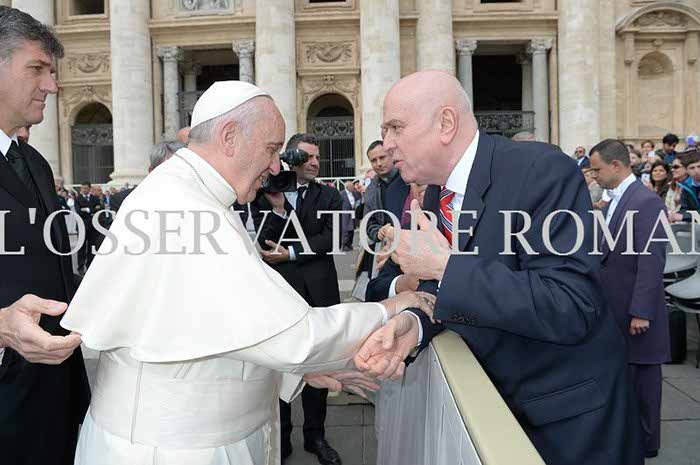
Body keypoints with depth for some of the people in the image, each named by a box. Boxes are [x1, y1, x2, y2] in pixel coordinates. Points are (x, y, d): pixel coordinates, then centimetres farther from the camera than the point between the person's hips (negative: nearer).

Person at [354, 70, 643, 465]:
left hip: (567, 410, -6)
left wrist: (445, 266, -31)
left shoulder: (544, 171, -24)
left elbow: (572, 307, -32)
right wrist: (414, 324, -17)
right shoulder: (436, 190, 0)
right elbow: (440, 285, 5)